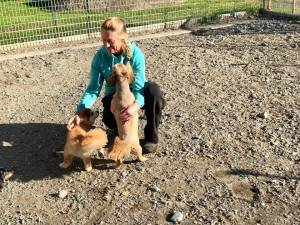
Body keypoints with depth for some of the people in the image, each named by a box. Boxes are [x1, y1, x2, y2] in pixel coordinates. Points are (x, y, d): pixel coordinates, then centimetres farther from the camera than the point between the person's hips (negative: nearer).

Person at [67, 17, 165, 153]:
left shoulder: (135, 53, -23)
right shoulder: (100, 57, -16)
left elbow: (138, 86, -28)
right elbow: (93, 89, -15)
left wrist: (137, 104, -52)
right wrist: (80, 112, -32)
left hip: (135, 94, -1)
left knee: (154, 90, -35)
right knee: (109, 119, -33)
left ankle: (151, 137, -14)